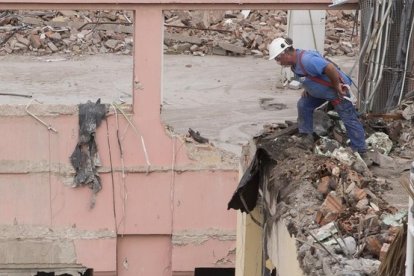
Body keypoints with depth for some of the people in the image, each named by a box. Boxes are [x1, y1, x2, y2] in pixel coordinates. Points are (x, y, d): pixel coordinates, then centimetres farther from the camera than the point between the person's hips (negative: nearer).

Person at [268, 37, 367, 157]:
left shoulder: (306, 60, -34)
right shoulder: (294, 63, -1)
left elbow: (330, 68, -39)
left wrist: (337, 87, -26)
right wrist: (307, 89, 8)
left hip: (336, 90, -10)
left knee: (349, 119, -5)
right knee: (303, 105, 8)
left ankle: (360, 151, 0)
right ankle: (306, 137, 18)